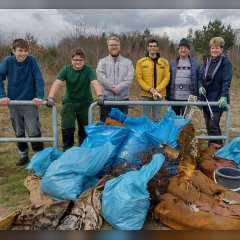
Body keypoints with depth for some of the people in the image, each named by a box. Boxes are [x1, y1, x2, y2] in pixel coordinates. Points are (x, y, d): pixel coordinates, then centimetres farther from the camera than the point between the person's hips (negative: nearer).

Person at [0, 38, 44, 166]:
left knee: (34, 131, -6)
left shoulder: (31, 61, -8)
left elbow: (39, 79, -11)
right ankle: (23, 155, 28)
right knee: (19, 132, 12)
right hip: (13, 102, 3)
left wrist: (39, 96, -21)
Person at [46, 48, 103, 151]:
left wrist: (99, 95, -45)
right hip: (69, 102, 1)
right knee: (67, 128, -5)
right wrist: (51, 97, -35)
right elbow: (57, 83, -19)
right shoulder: (66, 69, -6)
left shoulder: (88, 70, -9)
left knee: (84, 129, 7)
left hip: (85, 103, 0)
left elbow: (95, 82, -25)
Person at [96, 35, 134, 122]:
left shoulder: (128, 62, 6)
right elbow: (101, 78, -10)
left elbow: (129, 79, -7)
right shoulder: (102, 62, 6)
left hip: (123, 99, 1)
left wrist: (118, 88, -19)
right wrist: (113, 87, -18)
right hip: (106, 99, 0)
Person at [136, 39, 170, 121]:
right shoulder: (141, 62, 1)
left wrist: (157, 89, -13)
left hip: (159, 94, 1)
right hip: (146, 94, -1)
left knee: (156, 117, 10)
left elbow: (166, 77, 0)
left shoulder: (164, 62, 5)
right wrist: (150, 89, -14)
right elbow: (138, 78, -3)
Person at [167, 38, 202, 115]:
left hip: (188, 98, -1)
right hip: (174, 97, 1)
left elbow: (199, 78, 4)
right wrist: (167, 95, 2)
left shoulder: (195, 63, 4)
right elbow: (168, 79, 6)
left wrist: (199, 92, -6)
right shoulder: (172, 63, 7)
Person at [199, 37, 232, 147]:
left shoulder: (225, 63, -7)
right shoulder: (208, 61, 12)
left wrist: (224, 96, -28)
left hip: (217, 100, -6)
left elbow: (226, 82, -15)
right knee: (208, 125, 11)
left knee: (213, 125, -10)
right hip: (206, 98, 6)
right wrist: (201, 87, -3)